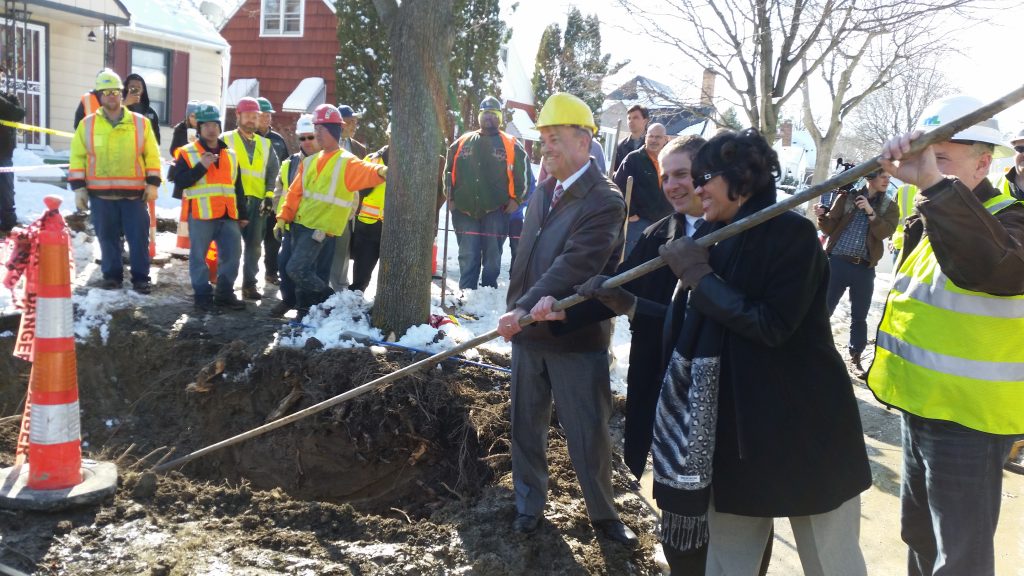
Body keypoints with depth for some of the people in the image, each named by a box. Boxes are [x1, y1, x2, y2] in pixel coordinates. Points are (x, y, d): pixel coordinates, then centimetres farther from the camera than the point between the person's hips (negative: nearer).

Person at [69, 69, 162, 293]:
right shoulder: (87, 124, 5)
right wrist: (78, 187, 0)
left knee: (139, 237, 1)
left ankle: (141, 277, 10)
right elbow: (78, 157, 7)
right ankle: (112, 275, 21)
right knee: (107, 237, 8)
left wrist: (152, 183, -2)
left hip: (134, 192, -1)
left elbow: (152, 155, 5)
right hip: (100, 193, 1)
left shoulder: (140, 123, 4)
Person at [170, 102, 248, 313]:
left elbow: (238, 186, 18)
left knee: (232, 254, 6)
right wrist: (202, 166, -17)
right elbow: (179, 182, -10)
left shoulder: (230, 155, 14)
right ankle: (202, 295, 12)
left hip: (228, 214, 4)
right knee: (199, 256, 2)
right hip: (200, 214, -4)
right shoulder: (187, 153, 0)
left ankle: (225, 293, 18)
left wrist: (241, 213, 16)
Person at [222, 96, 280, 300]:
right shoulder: (226, 140, 3)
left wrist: (269, 196, 3)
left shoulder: (265, 144, 16)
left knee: (254, 244, 5)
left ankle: (249, 284, 12)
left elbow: (273, 171, 15)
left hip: (258, 201, 4)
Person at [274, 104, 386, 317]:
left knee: (295, 269, -13)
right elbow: (295, 192, 15)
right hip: (299, 224, 7)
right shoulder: (310, 161, 12)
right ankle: (305, 313, 23)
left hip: (321, 228, -7)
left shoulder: (347, 163, -8)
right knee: (304, 272, 11)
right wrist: (283, 218, 10)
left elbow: (365, 172, -28)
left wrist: (379, 171, -50)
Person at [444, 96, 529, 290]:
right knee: (467, 257, 2)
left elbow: (523, 172, 6)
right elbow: (449, 170, 17)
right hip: (464, 211, 2)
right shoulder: (462, 143, 9)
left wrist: (516, 199, 0)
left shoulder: (511, 145, 3)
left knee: (492, 257, 5)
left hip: (496, 211, -1)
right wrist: (450, 197, 10)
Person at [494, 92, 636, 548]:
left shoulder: (605, 200, -16)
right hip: (527, 331, 7)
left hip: (576, 336, -6)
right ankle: (530, 504, 34)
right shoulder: (543, 191, 8)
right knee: (526, 425, 16)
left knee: (588, 432, 6)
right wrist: (514, 311, 13)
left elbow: (573, 265, -26)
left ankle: (603, 513, 26)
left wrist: (524, 309, -31)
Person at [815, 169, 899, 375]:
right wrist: (822, 217, -18)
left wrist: (870, 212, -20)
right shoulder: (846, 197, 3)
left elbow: (884, 232, -9)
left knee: (859, 317, 9)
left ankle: (855, 358, 21)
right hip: (837, 262, -1)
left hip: (864, 268, 2)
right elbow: (830, 228, 2)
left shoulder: (890, 207, 7)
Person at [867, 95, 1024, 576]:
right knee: (919, 535, 24)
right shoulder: (932, 222, 11)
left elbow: (984, 264, -43)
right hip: (922, 407, 9)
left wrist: (932, 182, -48)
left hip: (968, 419, -9)